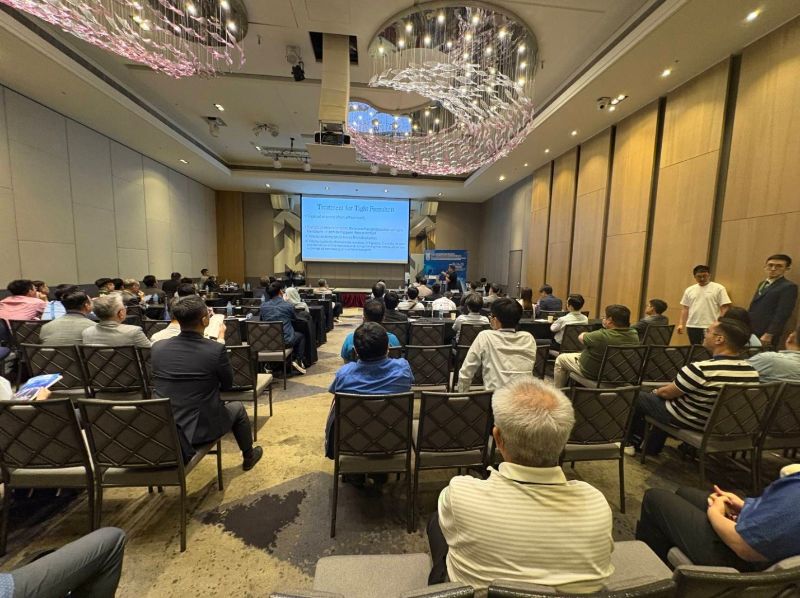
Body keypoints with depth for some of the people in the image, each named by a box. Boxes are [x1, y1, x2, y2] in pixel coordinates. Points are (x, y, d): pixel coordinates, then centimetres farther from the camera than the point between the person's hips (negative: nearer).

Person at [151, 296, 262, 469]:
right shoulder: (216, 349, -21)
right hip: (201, 430, -4)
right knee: (237, 407, 25)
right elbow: (228, 384, -3)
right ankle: (248, 456, 44)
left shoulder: (157, 347, -7)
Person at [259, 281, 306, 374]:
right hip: (286, 341, -4)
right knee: (301, 335, 26)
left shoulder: (263, 306, -4)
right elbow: (295, 318, 8)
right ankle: (298, 361, 15)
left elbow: (260, 319, 13)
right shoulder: (288, 306, -11)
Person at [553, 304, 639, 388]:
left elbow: (581, 337, -17)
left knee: (560, 358, 12)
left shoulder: (603, 335, -35)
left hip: (593, 374, -8)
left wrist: (588, 334, 4)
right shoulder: (634, 335, -13)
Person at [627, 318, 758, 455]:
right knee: (661, 396, 28)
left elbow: (667, 393, -17)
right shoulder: (752, 372, -10)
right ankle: (652, 448, 37)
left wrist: (656, 391, 6)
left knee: (638, 396, 13)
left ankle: (633, 443, 32)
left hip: (687, 423, -7)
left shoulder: (700, 369, -32)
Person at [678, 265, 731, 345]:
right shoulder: (689, 290, 10)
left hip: (711, 327, -4)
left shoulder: (718, 288, -1)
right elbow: (685, 309, 12)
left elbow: (724, 308, -4)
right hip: (692, 326, 4)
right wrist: (681, 324, 5)